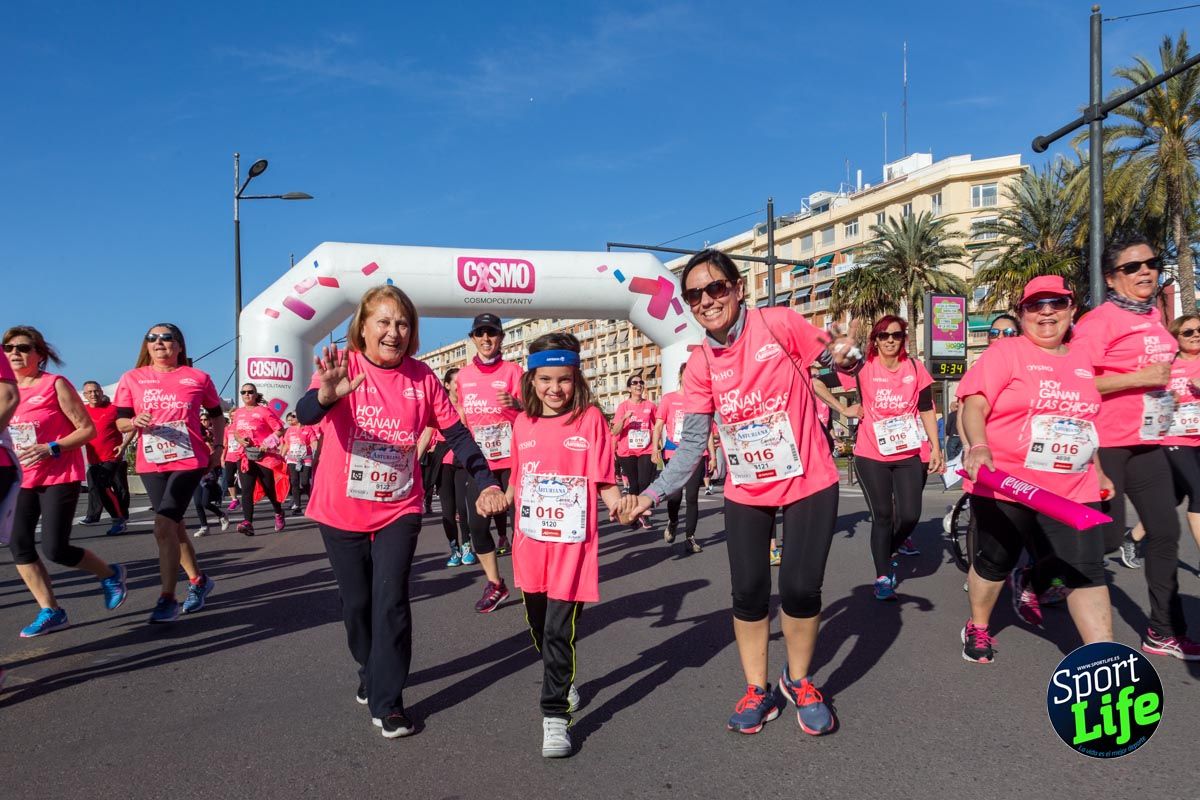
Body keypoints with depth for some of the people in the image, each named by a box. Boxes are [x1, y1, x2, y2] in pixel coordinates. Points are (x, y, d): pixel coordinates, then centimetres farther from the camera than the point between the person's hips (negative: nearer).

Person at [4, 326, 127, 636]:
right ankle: (50, 611, 9)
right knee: (18, 544, -3)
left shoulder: (55, 384, -7)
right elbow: (7, 429, 22)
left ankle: (110, 574, 17)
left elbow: (87, 429, -10)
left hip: (59, 477, -6)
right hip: (20, 478, 6)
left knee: (54, 549, -10)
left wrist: (50, 449, -21)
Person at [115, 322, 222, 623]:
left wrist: (217, 448, 6)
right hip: (151, 463, 4)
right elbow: (119, 421, 6)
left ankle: (167, 599, -6)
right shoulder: (132, 378, 4)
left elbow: (217, 415, 13)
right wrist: (135, 422, -16)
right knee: (174, 526, 14)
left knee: (164, 526, -14)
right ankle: (198, 580, 32)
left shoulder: (198, 378, 0)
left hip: (189, 461, -4)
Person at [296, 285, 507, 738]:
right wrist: (326, 396, -52)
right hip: (341, 512, 0)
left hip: (399, 510, 0)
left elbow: (456, 434, -3)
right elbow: (305, 415, -28)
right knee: (356, 601, 13)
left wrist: (486, 482, -15)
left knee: (390, 600, -8)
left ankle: (387, 703, 5)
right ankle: (371, 673, 39)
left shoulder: (421, 377, -5)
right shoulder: (341, 365, -11)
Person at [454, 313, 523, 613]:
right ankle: (494, 584, 17)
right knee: (477, 524, 2)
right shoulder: (463, 375, 9)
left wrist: (515, 403, -26)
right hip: (478, 461, 4)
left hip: (511, 459, -3)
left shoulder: (513, 370, -1)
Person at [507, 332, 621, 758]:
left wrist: (621, 506, -23)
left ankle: (555, 715, 7)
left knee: (559, 630, -6)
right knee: (538, 625, 18)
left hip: (572, 543, -5)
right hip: (530, 542, 5)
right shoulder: (523, 424, 5)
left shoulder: (590, 419, -7)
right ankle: (562, 684, 43)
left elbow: (604, 480, -9)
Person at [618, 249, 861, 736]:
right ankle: (757, 690, 27)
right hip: (746, 494, 3)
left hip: (809, 484, -2)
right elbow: (692, 443, -2)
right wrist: (652, 494, -11)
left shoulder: (779, 324, -14)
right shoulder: (700, 365, -4)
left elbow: (837, 358, -2)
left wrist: (846, 357, -26)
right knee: (749, 593, 4)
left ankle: (798, 682, 24)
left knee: (800, 588, -4)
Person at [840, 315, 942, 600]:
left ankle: (894, 542, 31)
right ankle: (883, 577, 15)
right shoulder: (863, 368, -5)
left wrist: (935, 448, 1)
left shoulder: (915, 368, 1)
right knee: (882, 515, 3)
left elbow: (927, 410, 4)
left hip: (911, 454, 2)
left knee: (910, 515, -4)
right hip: (872, 455, -1)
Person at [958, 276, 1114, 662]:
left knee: (1085, 571, -4)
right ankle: (978, 628, 36)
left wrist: (1097, 470, 23)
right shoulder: (1005, 352, -6)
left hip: (1073, 490, 4)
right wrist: (979, 446, -36)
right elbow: (974, 404, -18)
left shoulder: (1082, 358, 13)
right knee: (995, 561, 12)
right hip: (1004, 484, -4)